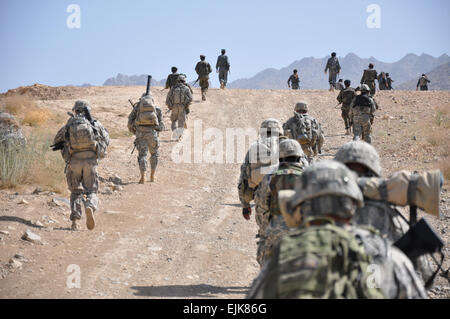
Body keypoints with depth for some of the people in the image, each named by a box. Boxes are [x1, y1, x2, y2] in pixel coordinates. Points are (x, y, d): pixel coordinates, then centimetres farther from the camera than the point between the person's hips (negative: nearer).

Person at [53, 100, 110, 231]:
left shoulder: (69, 124, 10)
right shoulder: (95, 123, 9)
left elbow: (56, 141, 20)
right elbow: (106, 139, 20)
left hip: (74, 161, 1)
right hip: (91, 161, -1)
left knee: (76, 192, 15)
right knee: (91, 192, 6)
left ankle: (75, 220, 0)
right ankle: (90, 208, -28)